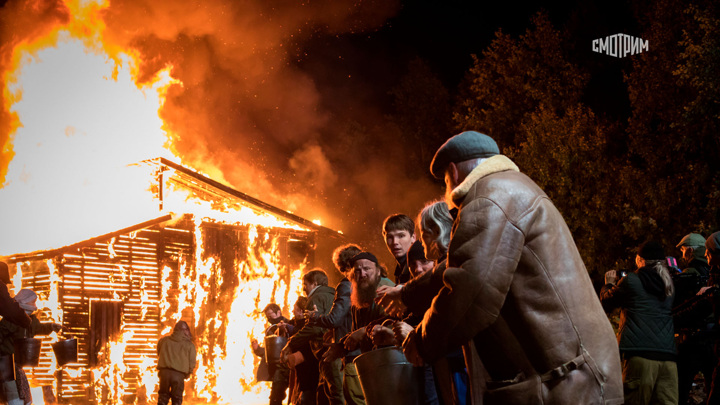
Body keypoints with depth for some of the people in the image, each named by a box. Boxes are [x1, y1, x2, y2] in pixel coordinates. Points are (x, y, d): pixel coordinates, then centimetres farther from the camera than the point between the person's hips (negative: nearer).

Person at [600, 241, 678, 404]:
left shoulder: (631, 280, 1)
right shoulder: (670, 284, 14)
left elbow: (607, 302, 15)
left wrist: (609, 283, 36)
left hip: (640, 354, -4)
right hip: (668, 356, 5)